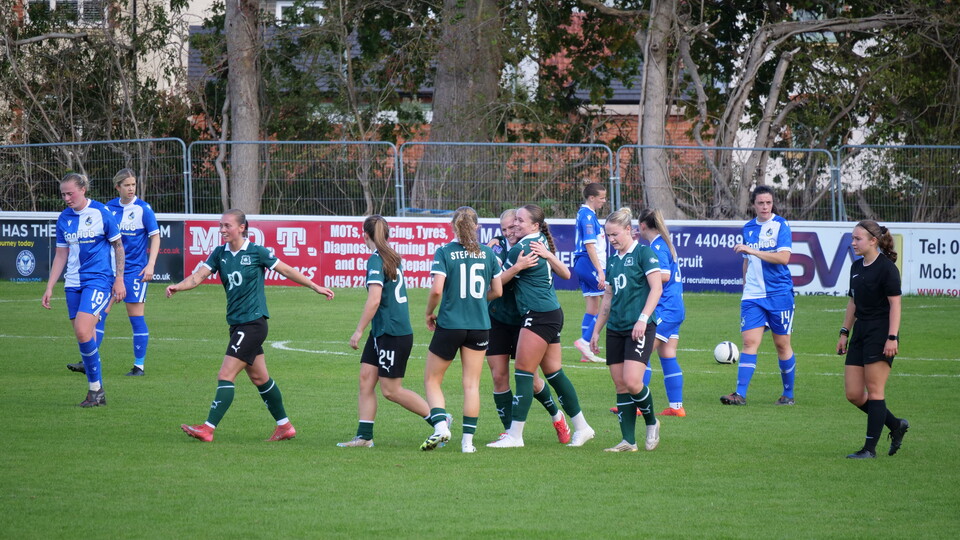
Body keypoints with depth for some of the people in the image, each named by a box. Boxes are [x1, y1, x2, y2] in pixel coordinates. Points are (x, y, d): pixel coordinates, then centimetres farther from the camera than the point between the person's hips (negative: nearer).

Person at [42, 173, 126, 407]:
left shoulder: (101, 212, -6)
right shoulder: (64, 218, 8)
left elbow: (118, 246, 1)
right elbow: (61, 255, 15)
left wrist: (119, 280, -2)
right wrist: (49, 288, 12)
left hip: (98, 280, -6)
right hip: (73, 282, 6)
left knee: (83, 331, -20)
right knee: (84, 336, 4)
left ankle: (96, 389, -9)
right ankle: (96, 393, 11)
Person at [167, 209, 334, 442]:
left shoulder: (257, 252, -8)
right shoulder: (220, 254, 7)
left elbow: (287, 271, 3)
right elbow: (199, 276, -4)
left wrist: (316, 287, 11)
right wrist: (178, 287, -24)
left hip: (254, 322, -7)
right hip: (237, 324, 7)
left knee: (225, 376, -13)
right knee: (259, 378, 16)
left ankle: (208, 428, -15)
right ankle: (285, 426, 28)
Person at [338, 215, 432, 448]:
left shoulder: (376, 260, -16)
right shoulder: (394, 258, 11)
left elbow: (374, 300, -24)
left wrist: (358, 331, -19)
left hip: (393, 334, -9)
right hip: (381, 332, 9)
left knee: (391, 390, -1)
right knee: (366, 378, 6)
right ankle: (364, 436, 4)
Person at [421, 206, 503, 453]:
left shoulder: (444, 252, -8)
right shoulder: (488, 253, 2)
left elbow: (436, 290, -16)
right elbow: (497, 291, 8)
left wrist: (429, 313, 1)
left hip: (449, 324, -3)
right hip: (480, 326, 3)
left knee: (432, 380, 11)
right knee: (471, 384, 7)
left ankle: (440, 426, -9)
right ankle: (468, 440, 3)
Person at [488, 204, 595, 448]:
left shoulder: (521, 249, -15)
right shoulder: (541, 242, 10)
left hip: (539, 316, -10)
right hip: (552, 313, 10)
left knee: (523, 374, -7)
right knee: (554, 373, 15)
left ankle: (515, 435, -7)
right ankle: (582, 427, 19)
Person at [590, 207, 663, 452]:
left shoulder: (643, 252, -5)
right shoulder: (612, 260, 17)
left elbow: (657, 287, -11)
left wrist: (643, 319, -20)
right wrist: (596, 331, 23)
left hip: (640, 328, -7)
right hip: (615, 330, 7)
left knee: (632, 382, -17)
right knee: (620, 386, 3)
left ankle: (651, 422, 8)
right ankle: (628, 441, 4)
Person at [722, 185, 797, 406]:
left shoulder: (780, 225, -5)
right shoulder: (748, 228, 11)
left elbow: (783, 257, -17)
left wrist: (752, 251, -22)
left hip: (779, 294, -3)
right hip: (753, 295, 3)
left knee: (782, 344, 4)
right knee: (749, 341, -8)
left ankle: (788, 394, 17)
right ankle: (740, 394, -13)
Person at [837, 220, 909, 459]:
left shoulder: (886, 268, -11)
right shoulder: (856, 267, 14)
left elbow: (895, 304, -14)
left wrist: (892, 338, -20)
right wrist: (844, 332, 18)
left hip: (881, 334, -9)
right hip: (860, 333, 9)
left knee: (874, 391, -6)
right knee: (853, 394, 4)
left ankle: (870, 448, -1)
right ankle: (895, 425, 21)